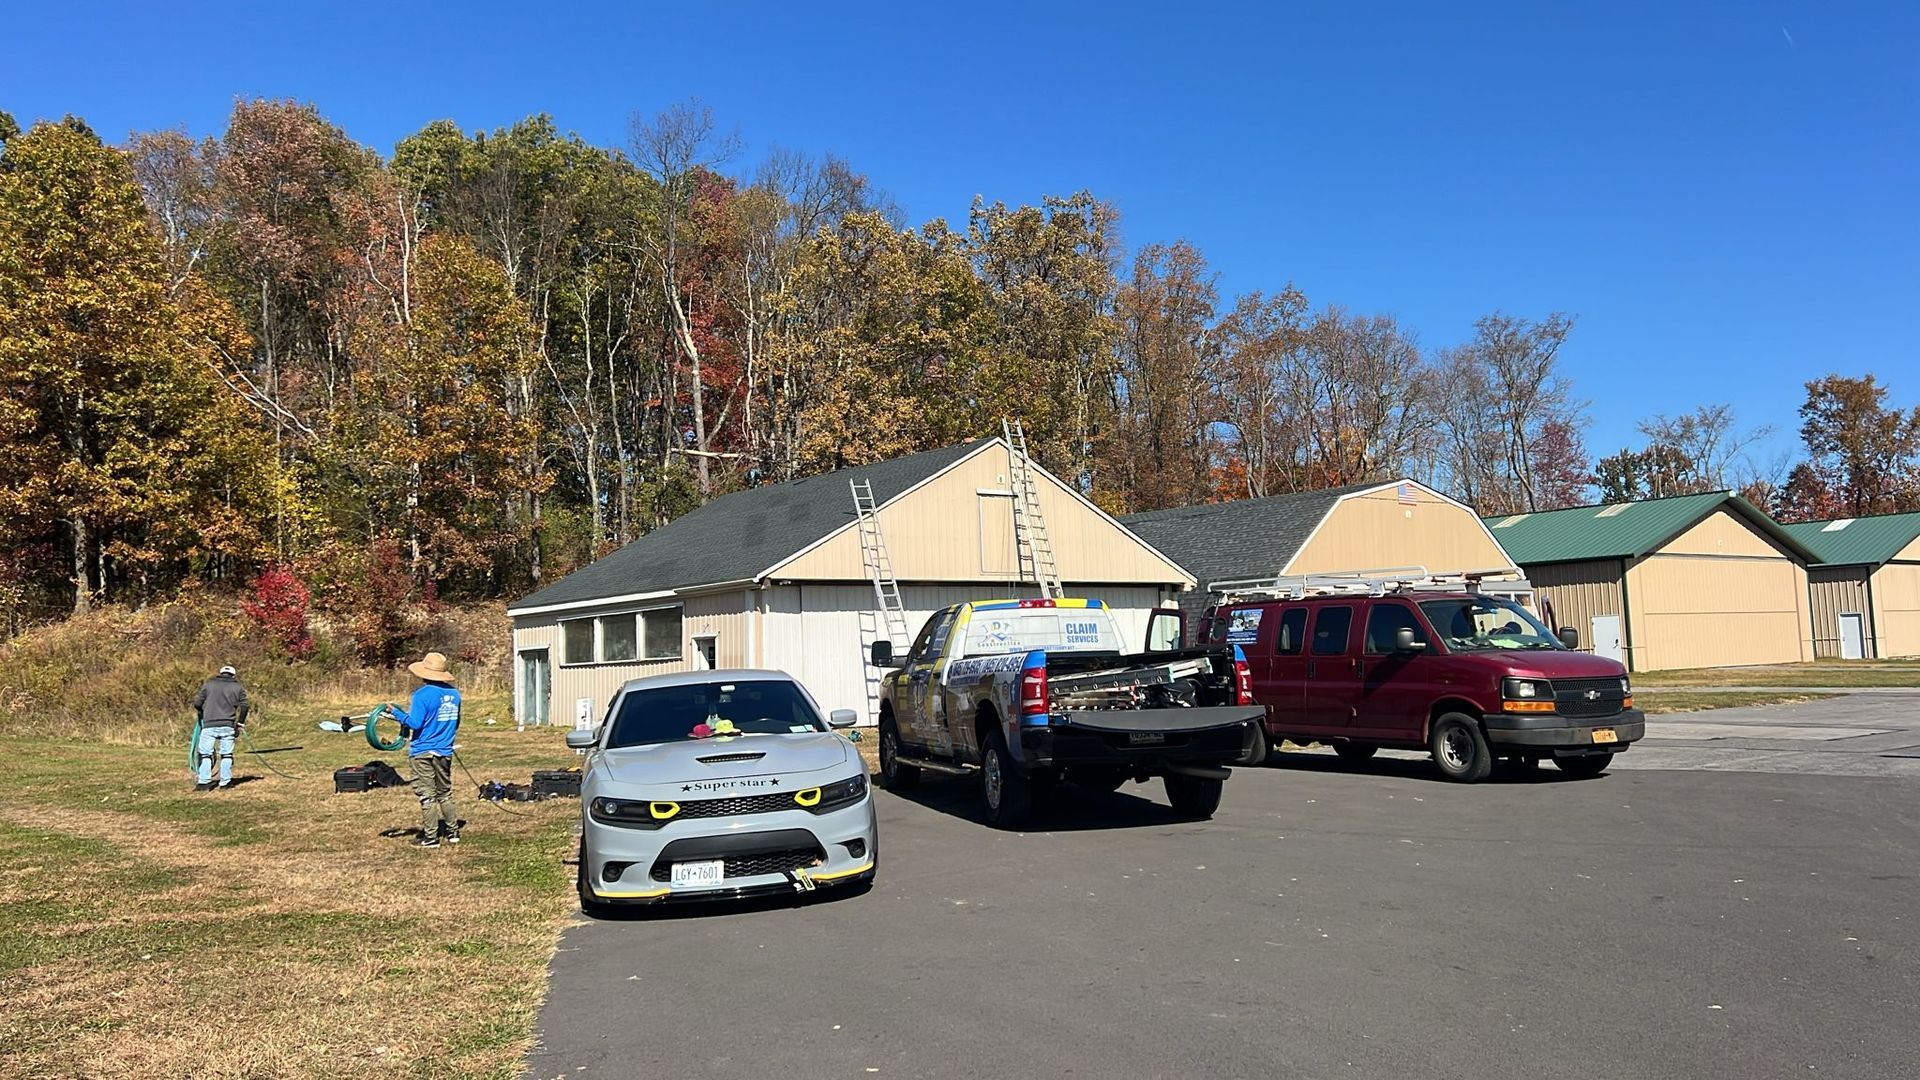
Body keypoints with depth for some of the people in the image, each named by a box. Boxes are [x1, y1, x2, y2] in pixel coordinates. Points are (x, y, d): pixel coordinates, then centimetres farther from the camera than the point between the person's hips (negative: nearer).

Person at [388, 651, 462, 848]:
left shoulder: (422, 695, -16)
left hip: (423, 752, -6)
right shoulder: (454, 694, 5)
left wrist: (396, 713, -9)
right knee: (445, 793, 17)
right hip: (445, 751, 6)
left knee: (426, 795, 1)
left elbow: (414, 723, -20)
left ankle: (430, 837, 3)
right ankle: (453, 832, 21)